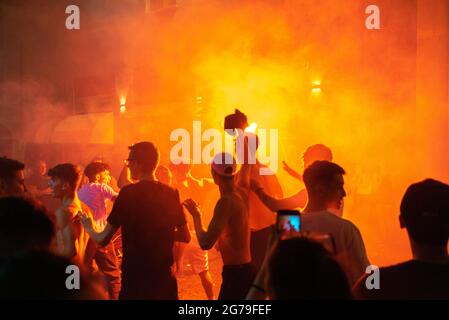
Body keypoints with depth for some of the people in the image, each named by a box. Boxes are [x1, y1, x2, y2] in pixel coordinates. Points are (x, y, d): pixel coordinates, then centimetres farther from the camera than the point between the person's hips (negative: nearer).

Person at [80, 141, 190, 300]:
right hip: (165, 278, 4)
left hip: (135, 278, -4)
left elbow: (103, 239, -8)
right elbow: (185, 237, 9)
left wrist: (89, 227, 13)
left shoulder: (128, 193, -11)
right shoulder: (171, 193, 0)